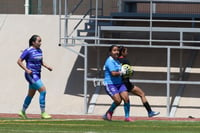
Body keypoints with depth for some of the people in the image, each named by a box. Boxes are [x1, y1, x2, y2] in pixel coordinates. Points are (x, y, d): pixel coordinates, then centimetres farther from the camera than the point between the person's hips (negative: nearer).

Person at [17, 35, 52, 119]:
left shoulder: (39, 51, 10)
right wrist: (27, 70, -19)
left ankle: (23, 112, 30)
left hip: (37, 75, 8)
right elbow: (19, 61, -10)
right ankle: (43, 113, -12)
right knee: (43, 90, -16)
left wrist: (47, 67, 7)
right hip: (31, 75, -8)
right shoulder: (28, 51, -12)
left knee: (31, 94, 16)